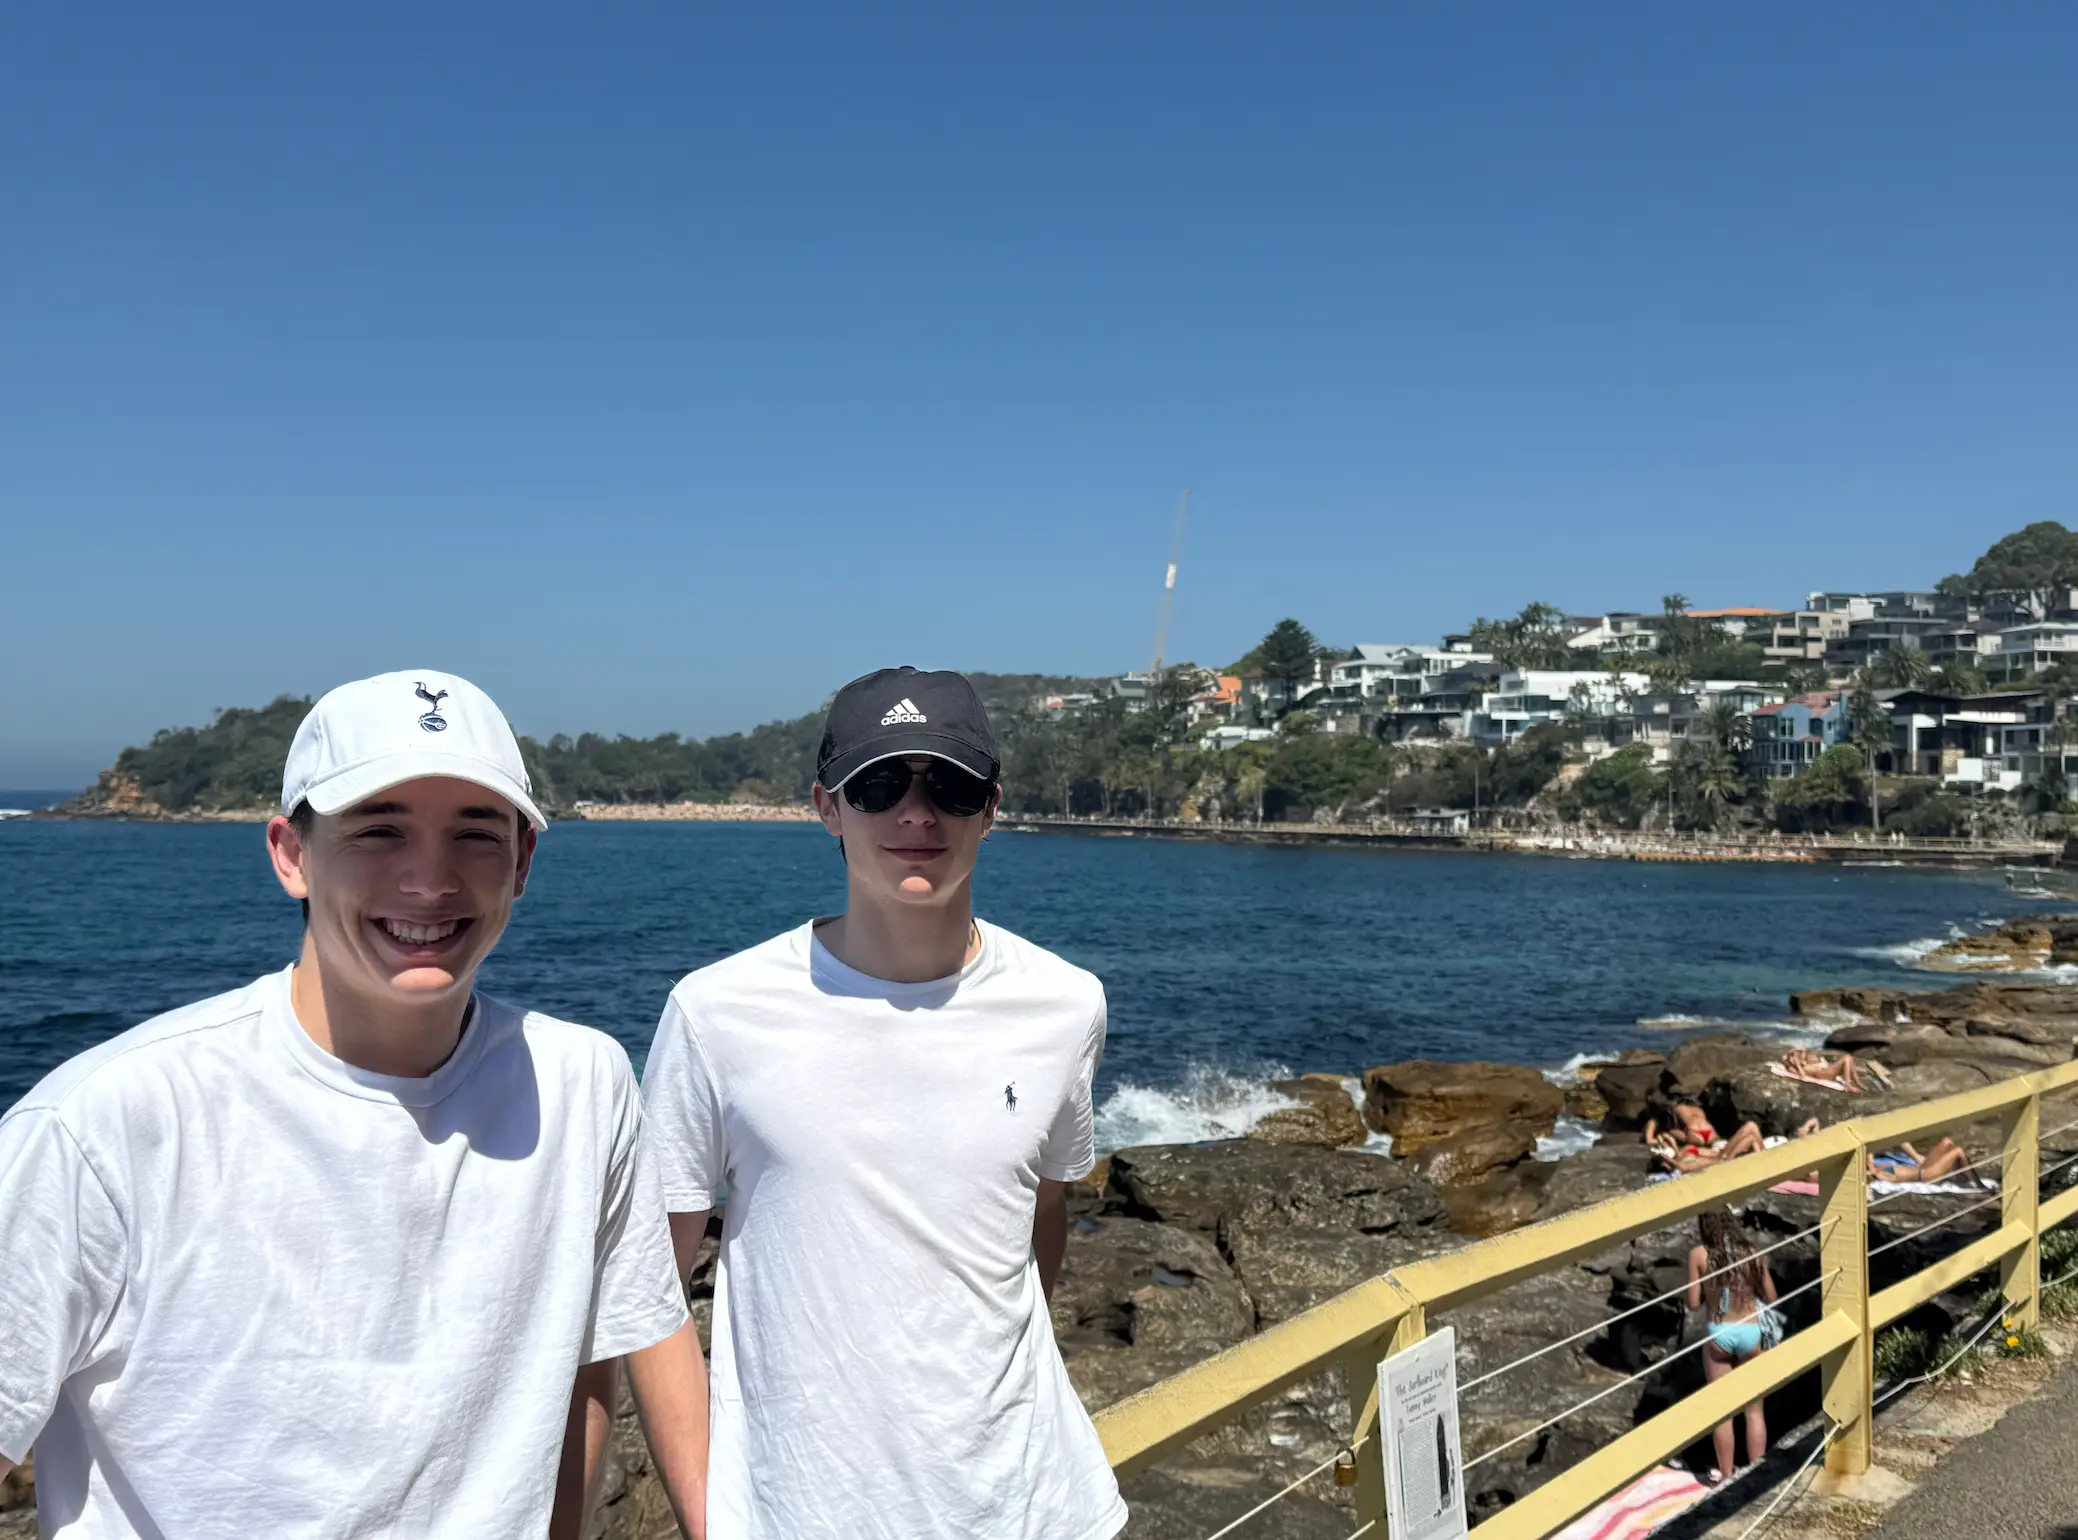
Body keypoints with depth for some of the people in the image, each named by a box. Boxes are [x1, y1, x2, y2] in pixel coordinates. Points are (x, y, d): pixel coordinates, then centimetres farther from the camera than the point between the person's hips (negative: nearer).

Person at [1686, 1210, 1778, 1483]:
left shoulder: (1699, 1255, -9)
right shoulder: (1753, 1253, -4)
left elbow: (1694, 1303, -6)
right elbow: (1770, 1299, 4)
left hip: (1719, 1334, -1)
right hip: (1750, 1332, 1)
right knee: (1754, 1409, 13)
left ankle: (1725, 1475, 17)